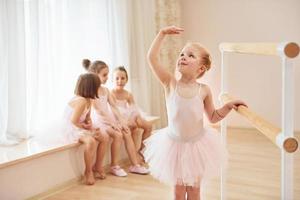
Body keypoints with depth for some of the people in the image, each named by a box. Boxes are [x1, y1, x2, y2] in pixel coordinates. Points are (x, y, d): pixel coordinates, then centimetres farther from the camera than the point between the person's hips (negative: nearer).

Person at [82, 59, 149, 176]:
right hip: (99, 121, -8)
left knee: (127, 133, -7)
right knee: (118, 135, -25)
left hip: (110, 119, 8)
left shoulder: (106, 90, 14)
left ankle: (135, 165, -3)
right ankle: (114, 166, -11)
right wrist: (112, 122, -21)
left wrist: (121, 120, -3)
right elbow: (98, 110, -18)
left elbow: (113, 107, 9)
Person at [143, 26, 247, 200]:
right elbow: (152, 57, -20)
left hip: (197, 145, 1)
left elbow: (213, 117, 4)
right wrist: (162, 33, -19)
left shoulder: (204, 90, -9)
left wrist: (228, 106, -9)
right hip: (175, 144, 0)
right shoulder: (170, 83, -12)